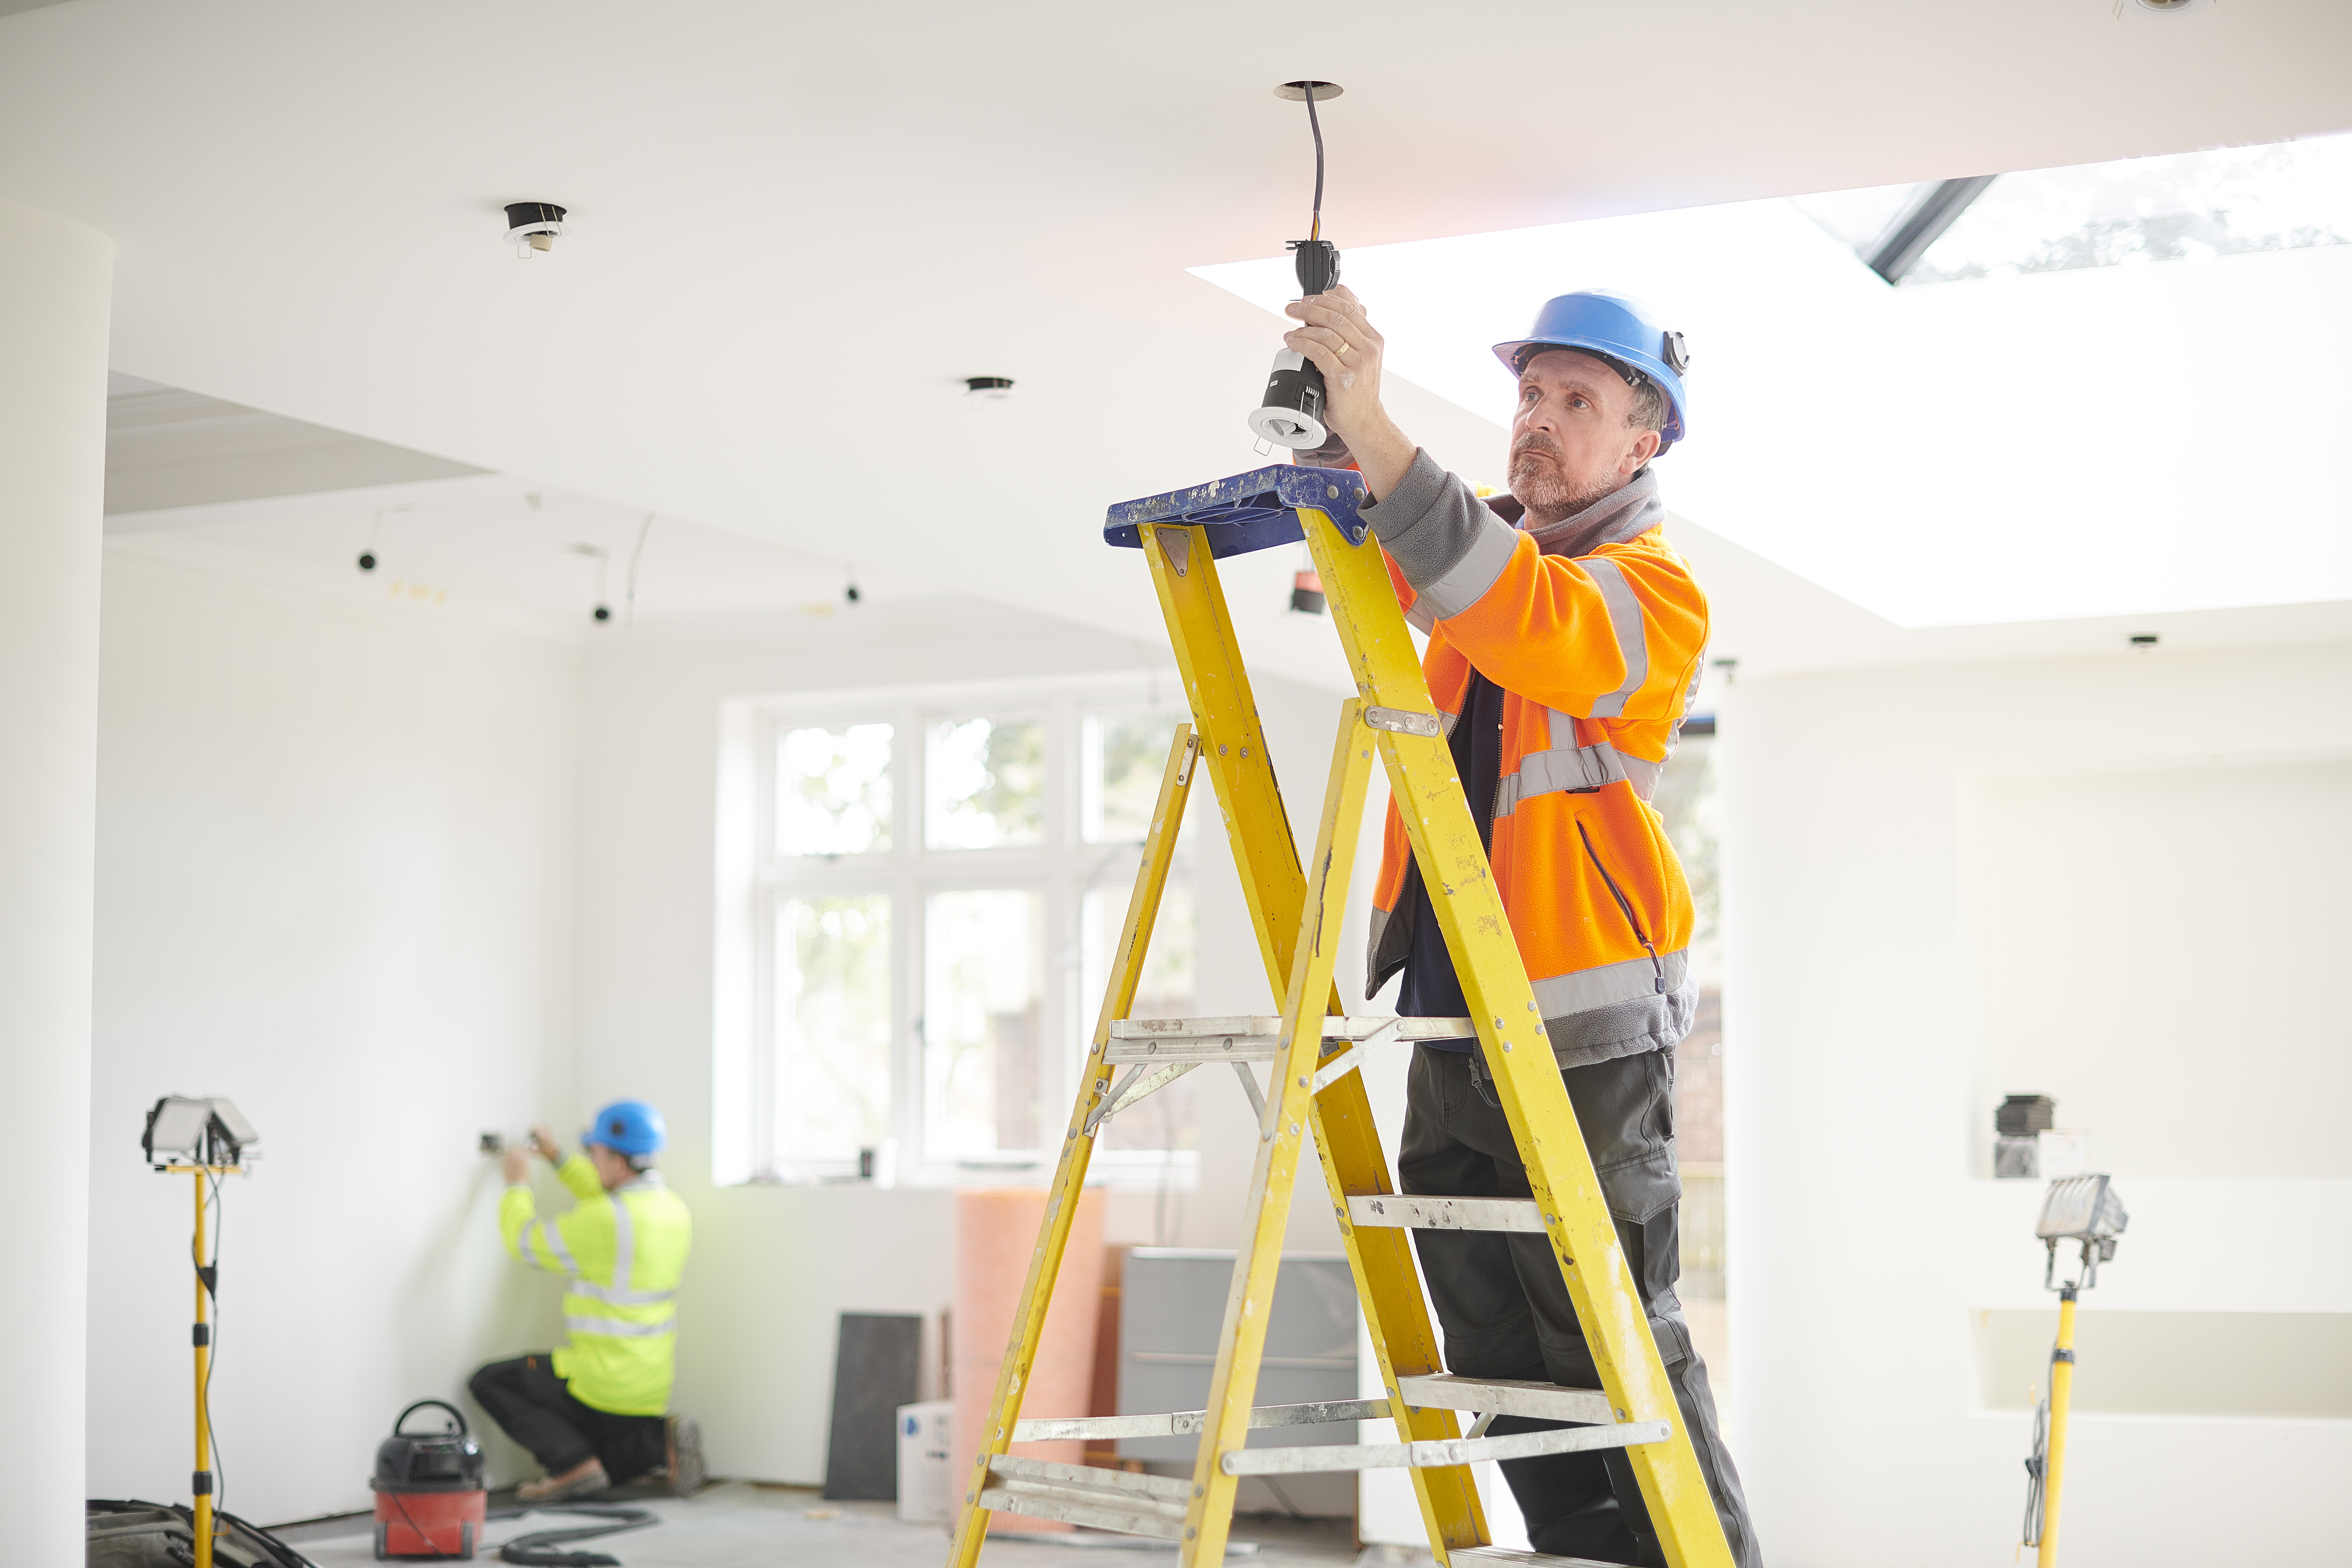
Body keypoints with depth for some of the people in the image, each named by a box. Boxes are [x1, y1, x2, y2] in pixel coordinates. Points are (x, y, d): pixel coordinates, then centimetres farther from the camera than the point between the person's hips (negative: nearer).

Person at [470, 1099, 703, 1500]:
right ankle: (662, 1439, 2)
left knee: (490, 1382, 8)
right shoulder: (673, 1209, 4)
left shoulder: (606, 1222, -22)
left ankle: (573, 1463, -6)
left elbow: (525, 1241, -10)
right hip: (654, 1388, 8)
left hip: (603, 1383, -8)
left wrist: (518, 1183, 6)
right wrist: (558, 1158, 26)